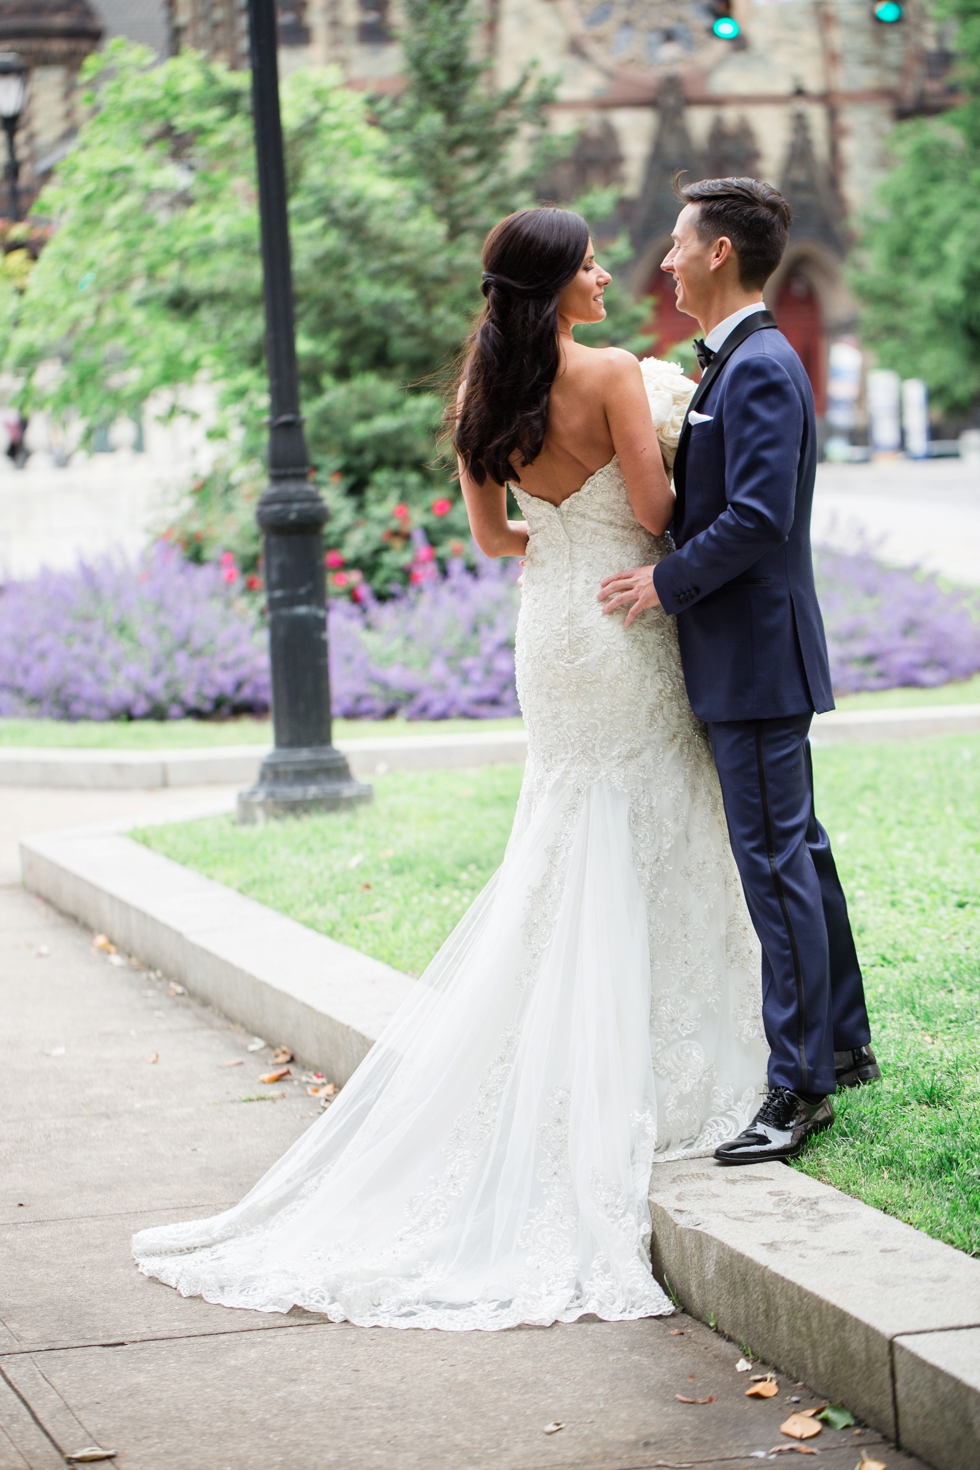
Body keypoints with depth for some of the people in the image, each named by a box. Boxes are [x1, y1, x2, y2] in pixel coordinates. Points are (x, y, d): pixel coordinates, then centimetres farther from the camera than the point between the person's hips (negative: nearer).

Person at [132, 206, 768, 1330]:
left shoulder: (483, 394, 3)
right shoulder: (612, 376, -17)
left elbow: (494, 537, 10)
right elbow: (653, 513, -16)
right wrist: (666, 432, 2)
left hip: (549, 633, 6)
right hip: (623, 628, -6)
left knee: (565, 867, 15)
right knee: (651, 855, 4)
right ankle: (664, 1079, 8)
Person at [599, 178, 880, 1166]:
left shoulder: (761, 368, -17)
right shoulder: (735, 363, 15)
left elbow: (759, 518, -24)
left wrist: (668, 582, -16)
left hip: (755, 655, -11)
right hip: (744, 656, 11)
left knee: (776, 862, -6)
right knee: (796, 851, 18)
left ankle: (800, 1085, -2)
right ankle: (842, 1041, 29)